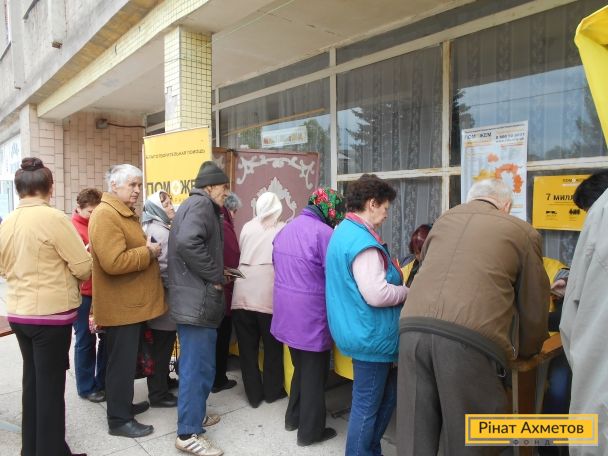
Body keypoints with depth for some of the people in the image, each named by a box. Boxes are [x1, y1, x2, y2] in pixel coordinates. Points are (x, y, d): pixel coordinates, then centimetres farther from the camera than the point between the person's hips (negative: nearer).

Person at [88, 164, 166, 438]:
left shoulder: (125, 213, 15)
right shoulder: (106, 215, -19)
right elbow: (114, 262, -30)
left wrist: (148, 249, 11)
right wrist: (148, 252, -19)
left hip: (131, 302, 10)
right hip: (120, 305, -10)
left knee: (127, 359, 21)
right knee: (121, 362, 2)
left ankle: (123, 404, 36)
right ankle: (119, 420, 16)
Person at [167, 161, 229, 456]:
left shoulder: (194, 204, 20)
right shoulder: (202, 204, -13)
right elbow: (188, 242, -30)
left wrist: (215, 274, 14)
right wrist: (215, 277, -20)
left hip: (193, 298, 11)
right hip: (198, 300, -11)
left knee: (196, 364, 21)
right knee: (198, 366, -2)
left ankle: (193, 413, 37)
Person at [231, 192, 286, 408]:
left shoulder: (247, 227, 11)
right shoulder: (282, 229, 4)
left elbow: (241, 253, 16)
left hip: (242, 293, 2)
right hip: (268, 293, -2)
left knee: (247, 347, 13)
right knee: (272, 346, 15)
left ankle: (253, 395, 22)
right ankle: (272, 391, 28)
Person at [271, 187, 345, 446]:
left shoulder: (285, 230, 6)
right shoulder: (324, 233, -19)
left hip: (287, 313, 8)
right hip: (311, 317, -7)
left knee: (300, 367, 25)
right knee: (314, 374, 10)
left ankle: (293, 417, 38)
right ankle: (310, 431, 24)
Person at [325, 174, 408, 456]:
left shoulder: (345, 232, 12)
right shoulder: (362, 240, -23)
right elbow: (377, 294, -29)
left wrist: (397, 282, 15)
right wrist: (407, 292, -10)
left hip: (363, 331, 11)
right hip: (371, 334, -11)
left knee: (386, 397, 23)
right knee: (367, 406, 5)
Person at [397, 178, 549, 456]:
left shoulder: (444, 220, 27)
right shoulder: (523, 232, 15)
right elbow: (534, 306, 19)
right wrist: (525, 351, 36)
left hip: (414, 328, 4)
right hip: (471, 339, -3)